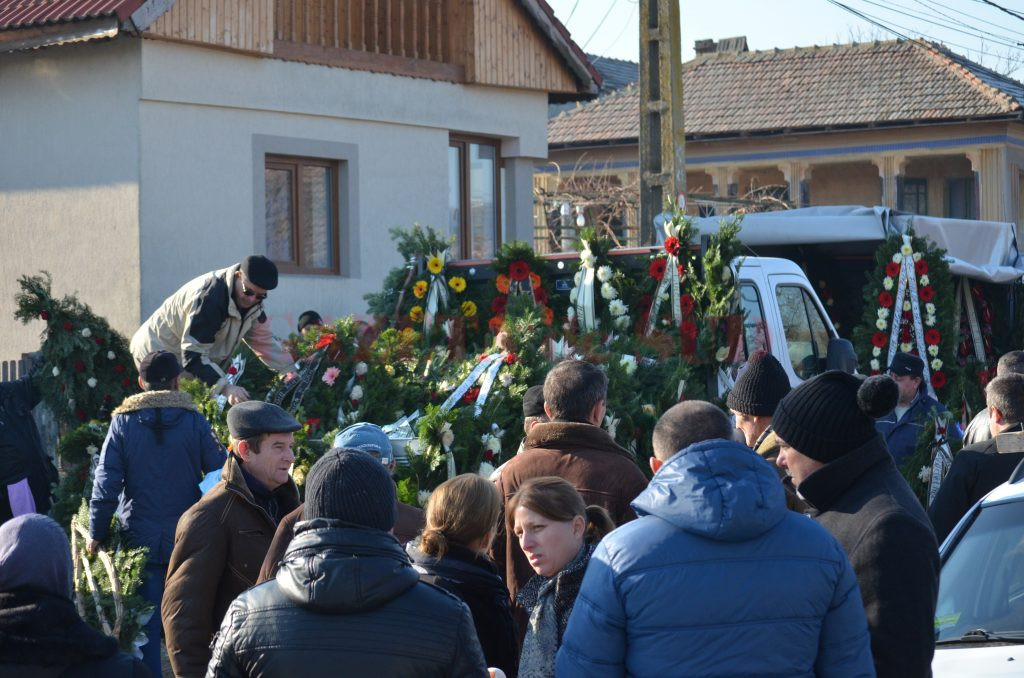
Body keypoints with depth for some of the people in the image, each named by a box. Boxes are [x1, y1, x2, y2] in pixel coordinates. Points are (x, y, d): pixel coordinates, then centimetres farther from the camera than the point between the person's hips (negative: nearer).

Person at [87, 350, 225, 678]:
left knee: (146, 625, 5)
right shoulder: (194, 421, -4)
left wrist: (97, 534, -1)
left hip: (141, 539, 0)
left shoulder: (123, 422, -4)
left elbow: (105, 484, -7)